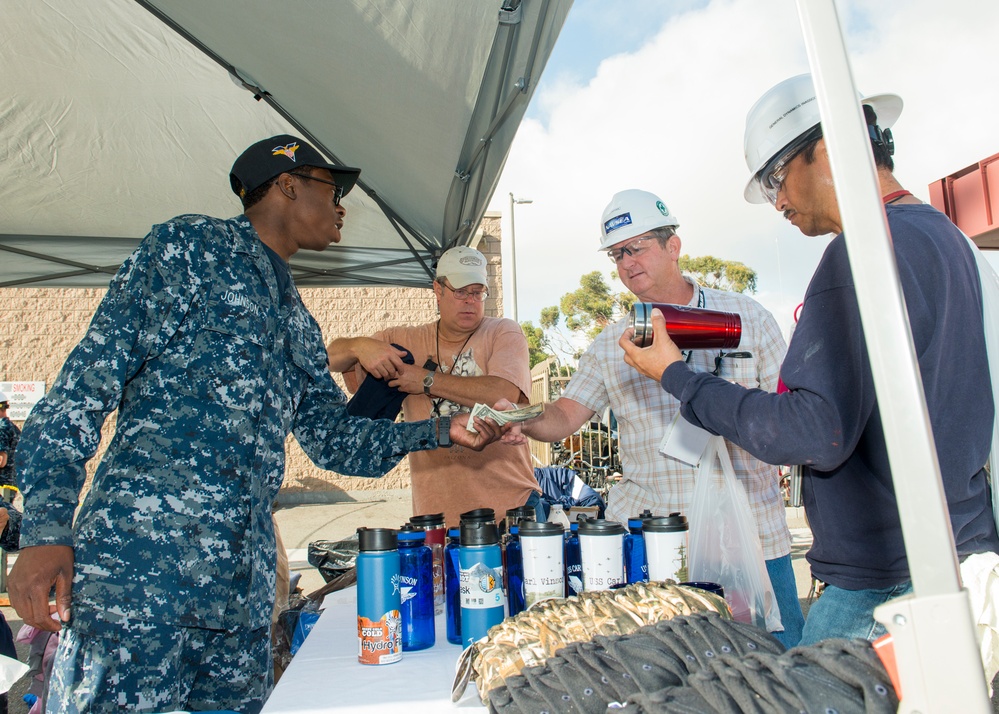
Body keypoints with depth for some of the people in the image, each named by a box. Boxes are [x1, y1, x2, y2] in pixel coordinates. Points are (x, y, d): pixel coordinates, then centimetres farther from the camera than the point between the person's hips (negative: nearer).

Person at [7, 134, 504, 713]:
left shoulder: (300, 326, 21)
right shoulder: (190, 246, 2)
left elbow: (336, 441, 20)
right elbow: (91, 378, -6)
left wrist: (443, 431, 10)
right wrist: (48, 528, -15)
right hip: (139, 557, -7)